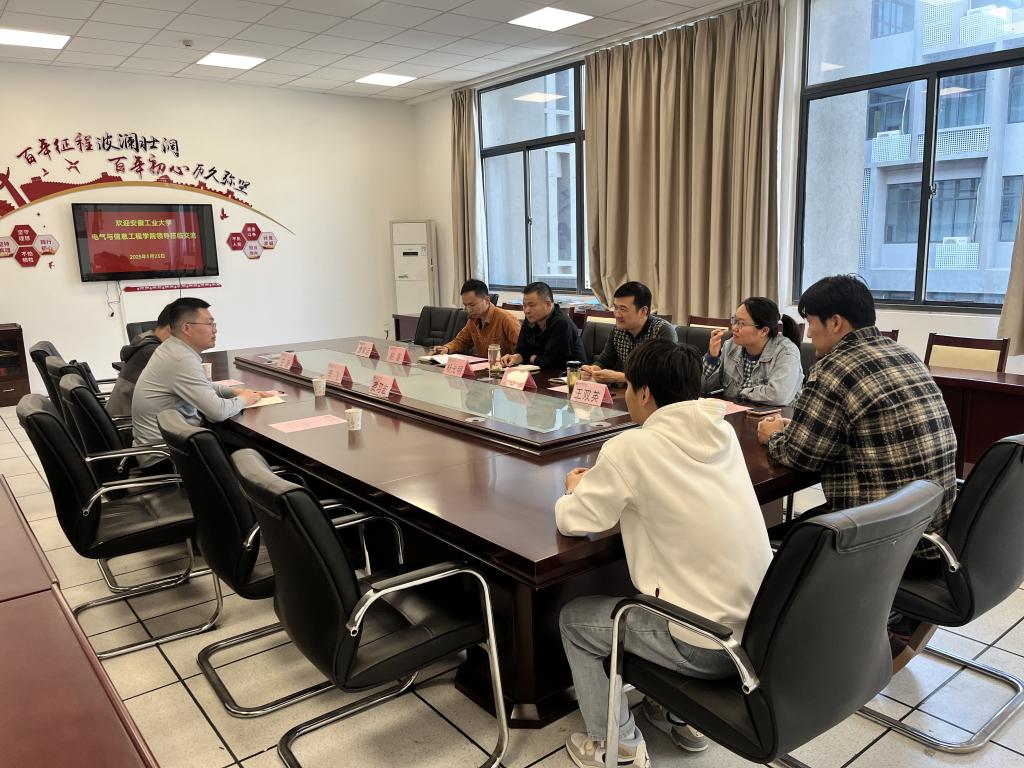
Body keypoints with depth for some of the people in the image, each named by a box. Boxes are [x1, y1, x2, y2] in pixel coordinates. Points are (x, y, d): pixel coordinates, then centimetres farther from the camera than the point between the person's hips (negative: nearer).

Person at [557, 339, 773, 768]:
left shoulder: (631, 448, -16)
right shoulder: (722, 432, 2)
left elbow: (572, 522, -7)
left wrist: (578, 490, 14)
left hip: (708, 644, -7)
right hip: (763, 627, 7)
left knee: (573, 620, 15)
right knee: (640, 593, 32)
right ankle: (681, 716, 37)